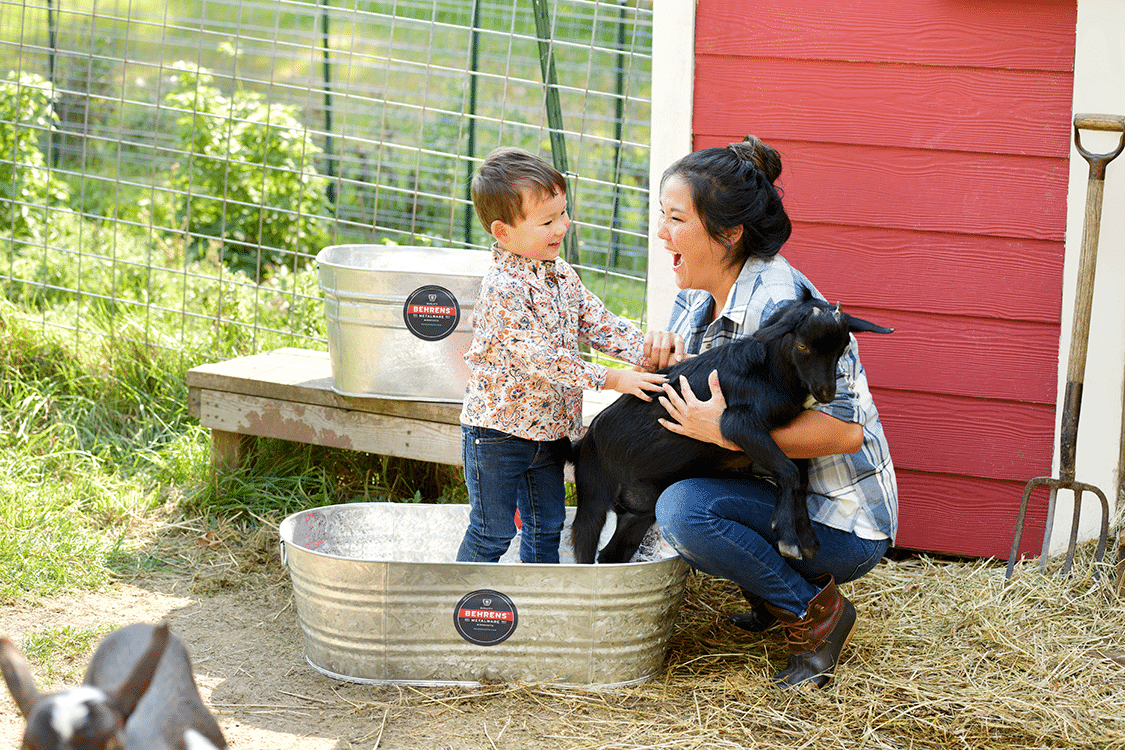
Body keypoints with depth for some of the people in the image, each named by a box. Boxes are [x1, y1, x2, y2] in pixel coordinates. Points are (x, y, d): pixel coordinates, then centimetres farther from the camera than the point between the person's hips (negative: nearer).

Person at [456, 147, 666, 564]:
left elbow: (598, 322, 8)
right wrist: (611, 380, -26)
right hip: (499, 431, -8)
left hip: (549, 429, 8)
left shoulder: (560, 274, 4)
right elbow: (541, 359, -28)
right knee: (491, 532, 0)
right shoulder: (503, 289, -24)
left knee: (547, 525, 16)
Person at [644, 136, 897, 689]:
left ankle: (816, 612, -9)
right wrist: (660, 354, -9)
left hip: (841, 527, -10)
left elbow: (846, 430, -29)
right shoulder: (699, 293, 3)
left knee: (684, 509, -29)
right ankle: (776, 589, 11)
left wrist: (728, 433, -34)